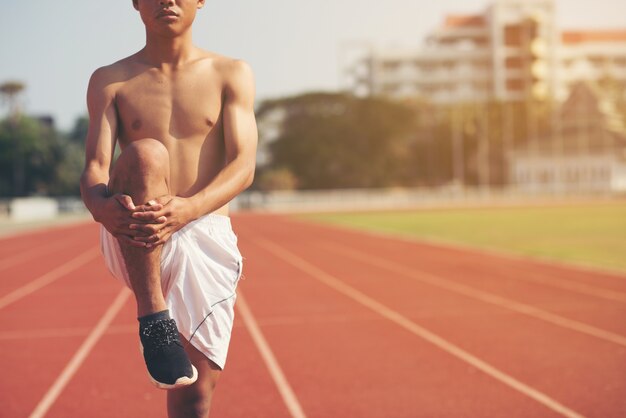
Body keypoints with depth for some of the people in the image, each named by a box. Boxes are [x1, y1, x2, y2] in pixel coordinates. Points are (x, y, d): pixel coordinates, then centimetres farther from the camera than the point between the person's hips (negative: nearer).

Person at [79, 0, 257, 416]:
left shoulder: (232, 74, 7)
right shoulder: (110, 80, 9)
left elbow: (244, 166, -6)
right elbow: (94, 168, -3)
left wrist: (189, 207, -28)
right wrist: (103, 206, -29)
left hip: (206, 238, 1)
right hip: (132, 245, 0)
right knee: (146, 153, -30)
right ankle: (153, 318, -26)